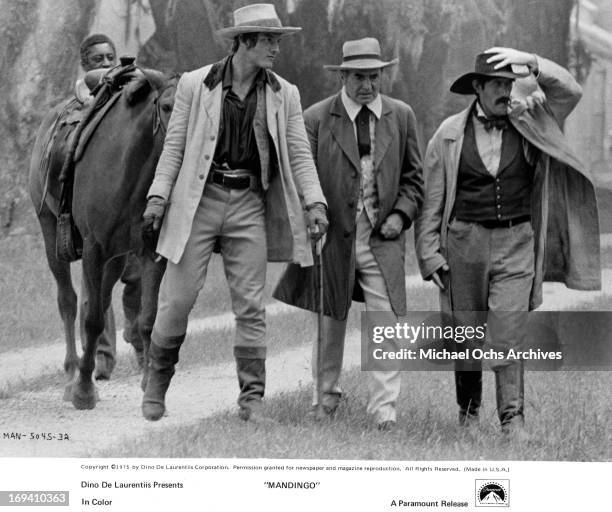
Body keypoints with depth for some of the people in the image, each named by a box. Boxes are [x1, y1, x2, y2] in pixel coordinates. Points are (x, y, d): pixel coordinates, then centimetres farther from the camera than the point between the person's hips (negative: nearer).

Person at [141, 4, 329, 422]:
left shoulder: (284, 95, 5)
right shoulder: (195, 85, 0)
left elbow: (299, 153, 3)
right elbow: (174, 146, 2)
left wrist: (315, 201, -11)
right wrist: (158, 196, -7)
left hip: (249, 204, 2)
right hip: (199, 199, -2)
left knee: (251, 306, 1)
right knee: (178, 300, -1)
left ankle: (252, 399, 6)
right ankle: (157, 385, 18)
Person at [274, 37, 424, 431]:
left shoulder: (401, 116, 6)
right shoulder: (316, 119, -2)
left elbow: (413, 177, 12)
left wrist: (401, 214, -4)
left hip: (382, 237, 1)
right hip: (334, 235, -1)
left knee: (388, 321, -9)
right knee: (331, 320, 11)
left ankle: (384, 406, -6)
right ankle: (327, 394, 28)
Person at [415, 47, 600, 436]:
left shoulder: (527, 122, 5)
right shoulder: (450, 134, 2)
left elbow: (569, 93, -5)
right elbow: (433, 198, 3)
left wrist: (532, 63, -16)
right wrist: (429, 253, -2)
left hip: (516, 243, 0)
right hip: (465, 240, 0)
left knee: (509, 335, -9)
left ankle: (513, 418, -6)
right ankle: (468, 411, 26)